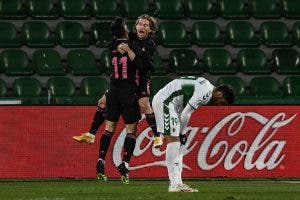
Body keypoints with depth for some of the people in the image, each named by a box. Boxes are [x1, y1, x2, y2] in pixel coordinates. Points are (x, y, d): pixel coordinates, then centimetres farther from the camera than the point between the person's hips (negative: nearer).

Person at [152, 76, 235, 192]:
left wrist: (182, 133, 6)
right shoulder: (205, 92, -20)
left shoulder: (208, 88, 11)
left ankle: (177, 183, 7)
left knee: (178, 143, 8)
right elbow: (185, 115, -18)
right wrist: (182, 133, -5)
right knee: (173, 139, -14)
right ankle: (174, 184, -17)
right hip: (164, 101, -11)